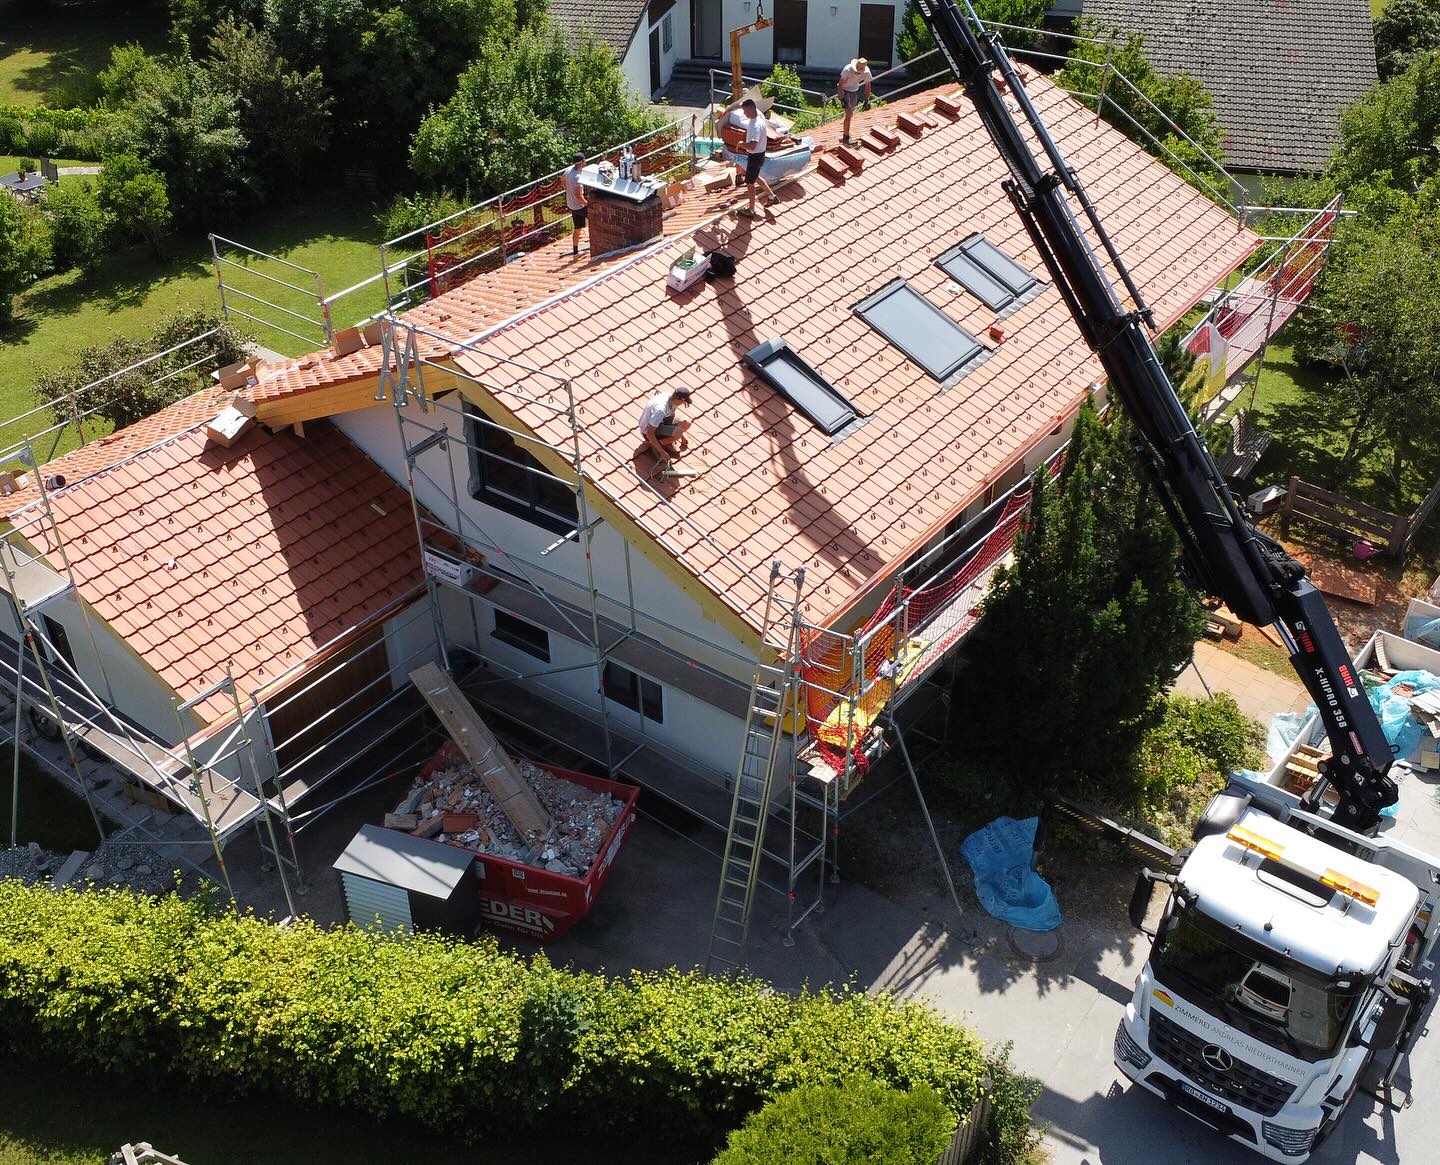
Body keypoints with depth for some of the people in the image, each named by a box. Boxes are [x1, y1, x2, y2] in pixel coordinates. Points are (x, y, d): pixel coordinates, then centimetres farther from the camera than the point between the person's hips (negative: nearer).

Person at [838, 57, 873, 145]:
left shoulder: (866, 72, -19)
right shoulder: (848, 70, -31)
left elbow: (867, 85, -3)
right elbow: (841, 84, -25)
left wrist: (867, 99, -4)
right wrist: (842, 99, -30)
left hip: (854, 91, 5)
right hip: (844, 91, -5)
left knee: (851, 113, 15)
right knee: (849, 113, -16)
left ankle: (845, 131, 36)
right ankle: (846, 137, -12)